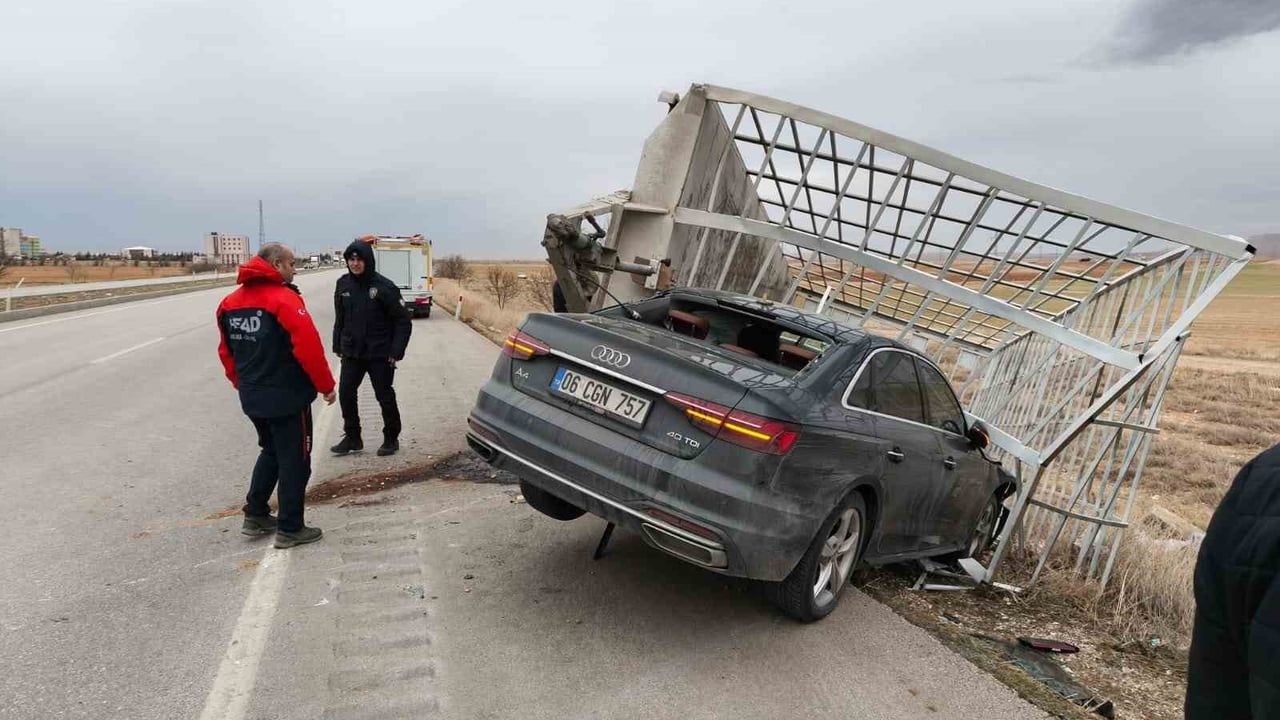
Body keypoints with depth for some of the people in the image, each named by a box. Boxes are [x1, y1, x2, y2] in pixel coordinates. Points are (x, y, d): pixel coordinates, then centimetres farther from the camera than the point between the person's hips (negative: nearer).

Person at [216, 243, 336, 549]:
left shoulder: (231, 302, 6)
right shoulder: (285, 300, -17)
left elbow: (226, 351, 13)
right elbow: (309, 348, -22)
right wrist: (326, 385, -10)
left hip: (252, 398, 8)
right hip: (288, 397, -8)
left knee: (271, 452, 25)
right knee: (294, 460, 4)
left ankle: (255, 515, 29)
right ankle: (290, 529, 10)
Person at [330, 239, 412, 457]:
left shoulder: (384, 287, -14)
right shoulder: (343, 284, 1)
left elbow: (403, 322, -11)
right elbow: (340, 318, 12)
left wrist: (396, 352, -15)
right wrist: (338, 346, 9)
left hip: (380, 354, -4)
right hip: (351, 353, 4)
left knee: (385, 397, 7)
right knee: (345, 393, 5)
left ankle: (391, 439, 23)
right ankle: (352, 437, 22)